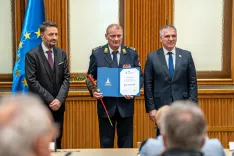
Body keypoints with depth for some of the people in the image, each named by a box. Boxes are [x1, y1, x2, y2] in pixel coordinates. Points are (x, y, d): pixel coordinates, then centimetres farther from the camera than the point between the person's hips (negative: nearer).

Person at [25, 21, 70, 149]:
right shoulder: (32, 55, -7)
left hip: (58, 105, 4)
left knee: (57, 142, 10)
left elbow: (66, 78, 4)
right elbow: (32, 81, -13)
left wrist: (59, 99, -11)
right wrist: (50, 100, -16)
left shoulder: (61, 54, 8)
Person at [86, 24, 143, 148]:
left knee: (126, 144, 9)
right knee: (106, 143, 8)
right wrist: (93, 90, -15)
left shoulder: (132, 53, 2)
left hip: (125, 105, 1)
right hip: (106, 105, -1)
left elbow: (139, 76, 5)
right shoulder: (97, 53, 0)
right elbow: (90, 77, 5)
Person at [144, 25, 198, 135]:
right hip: (161, 106, -1)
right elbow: (148, 85, 0)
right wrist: (151, 108, -5)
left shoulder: (186, 55, 5)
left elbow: (192, 83, 5)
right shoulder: (152, 57, 1)